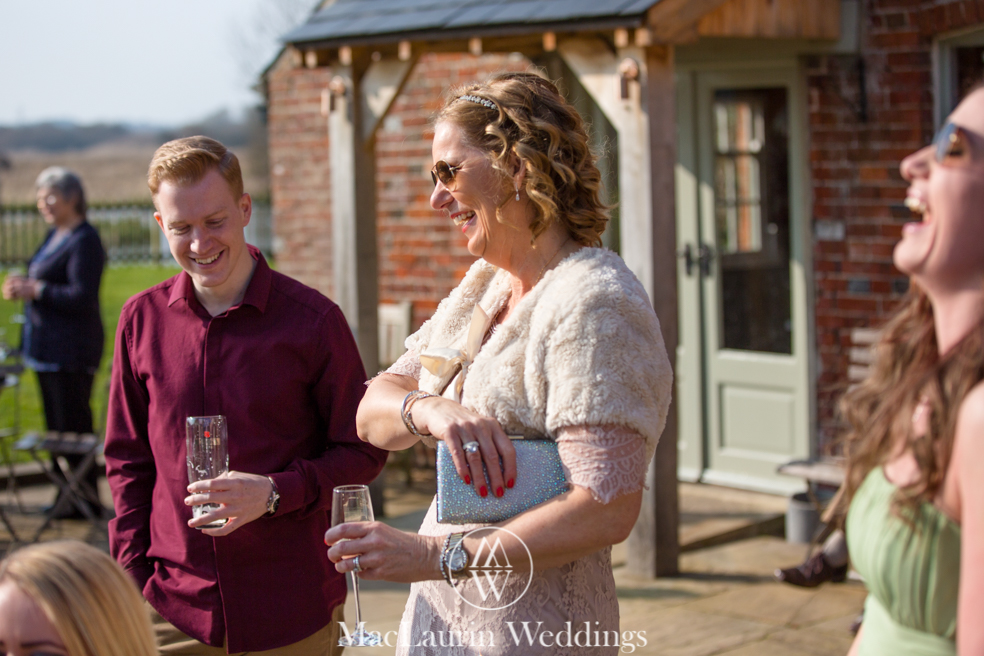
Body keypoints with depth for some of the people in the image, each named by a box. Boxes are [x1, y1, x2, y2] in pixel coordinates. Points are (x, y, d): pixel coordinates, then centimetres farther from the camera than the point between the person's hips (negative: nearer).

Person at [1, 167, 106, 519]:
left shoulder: (84, 241, -15)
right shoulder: (55, 235, 15)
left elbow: (82, 298, -21)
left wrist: (36, 290, -19)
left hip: (71, 350, -10)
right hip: (47, 345, 10)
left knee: (72, 424, -4)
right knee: (56, 424, 14)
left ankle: (84, 500, 4)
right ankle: (66, 495, 22)